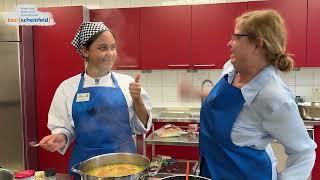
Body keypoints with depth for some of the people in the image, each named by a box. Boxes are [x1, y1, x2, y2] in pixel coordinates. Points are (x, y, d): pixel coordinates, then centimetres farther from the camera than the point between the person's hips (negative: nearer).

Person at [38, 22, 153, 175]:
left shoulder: (127, 83, -4)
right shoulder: (67, 87, -4)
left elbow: (141, 127, -1)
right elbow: (64, 129, 4)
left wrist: (137, 100, -17)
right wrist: (61, 138, -16)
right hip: (84, 162, 0)